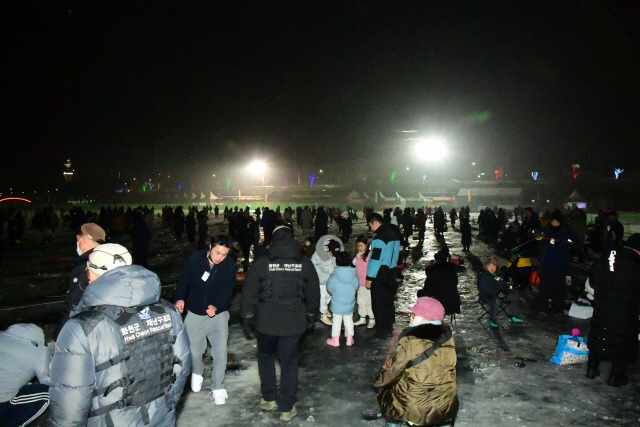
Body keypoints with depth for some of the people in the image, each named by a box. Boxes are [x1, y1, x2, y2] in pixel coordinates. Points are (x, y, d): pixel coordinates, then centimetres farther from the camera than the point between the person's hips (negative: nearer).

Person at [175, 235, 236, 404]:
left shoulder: (230, 265, -13)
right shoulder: (195, 259, -13)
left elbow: (227, 290, -13)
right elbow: (184, 280, -4)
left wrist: (215, 306, -29)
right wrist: (180, 298, -20)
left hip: (218, 314, 0)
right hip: (195, 314, 1)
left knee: (220, 352, -5)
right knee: (194, 350, 11)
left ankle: (217, 387, 16)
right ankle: (197, 373, 44)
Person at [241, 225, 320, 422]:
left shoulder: (260, 263, -7)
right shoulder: (305, 264, -2)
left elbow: (249, 294, -5)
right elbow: (313, 294, 5)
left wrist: (247, 318, 6)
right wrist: (311, 316, 19)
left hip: (266, 320, -1)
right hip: (294, 321, 1)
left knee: (265, 356, 22)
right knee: (289, 362, 11)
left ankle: (269, 399, 29)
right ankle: (287, 407, 18)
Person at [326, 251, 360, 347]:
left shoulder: (334, 276, -17)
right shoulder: (354, 276, -9)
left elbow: (329, 288, -7)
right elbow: (356, 287, 3)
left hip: (337, 304, -2)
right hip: (350, 304, 2)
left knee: (337, 321, 11)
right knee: (349, 320, 16)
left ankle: (335, 340, 20)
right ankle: (349, 340, 23)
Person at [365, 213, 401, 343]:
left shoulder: (380, 238, -19)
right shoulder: (394, 235, 9)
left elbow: (375, 259, -21)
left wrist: (369, 278, -17)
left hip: (380, 276, -9)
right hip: (391, 274, 9)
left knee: (379, 304, -1)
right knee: (388, 302, 16)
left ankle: (380, 333, 5)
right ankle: (388, 329, 27)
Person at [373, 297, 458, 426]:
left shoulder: (411, 343, -20)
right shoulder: (447, 337, -4)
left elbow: (392, 372, -12)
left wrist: (377, 381, 8)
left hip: (414, 411, -5)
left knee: (385, 394, 22)